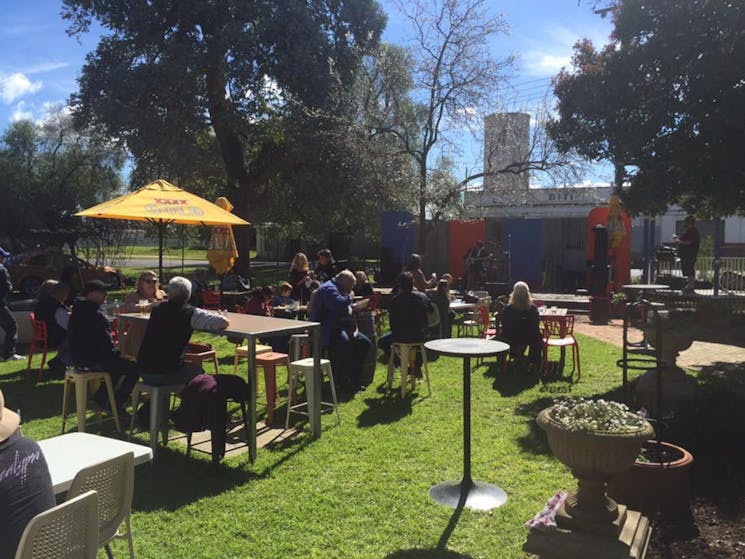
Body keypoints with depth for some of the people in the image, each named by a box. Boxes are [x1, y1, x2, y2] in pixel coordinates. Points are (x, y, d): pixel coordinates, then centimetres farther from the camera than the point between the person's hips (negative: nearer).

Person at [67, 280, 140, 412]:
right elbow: (105, 340, -21)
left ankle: (99, 398, 24)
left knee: (117, 363, 28)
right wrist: (116, 352, -3)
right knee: (134, 369, -3)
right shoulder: (96, 314, -21)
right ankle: (115, 405, 5)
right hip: (93, 360, -10)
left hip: (78, 358, 10)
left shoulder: (77, 310, 11)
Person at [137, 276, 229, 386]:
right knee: (197, 369, 23)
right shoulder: (191, 313, -12)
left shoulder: (157, 309, 5)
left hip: (143, 371, 5)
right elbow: (224, 323, -17)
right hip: (165, 373, -5)